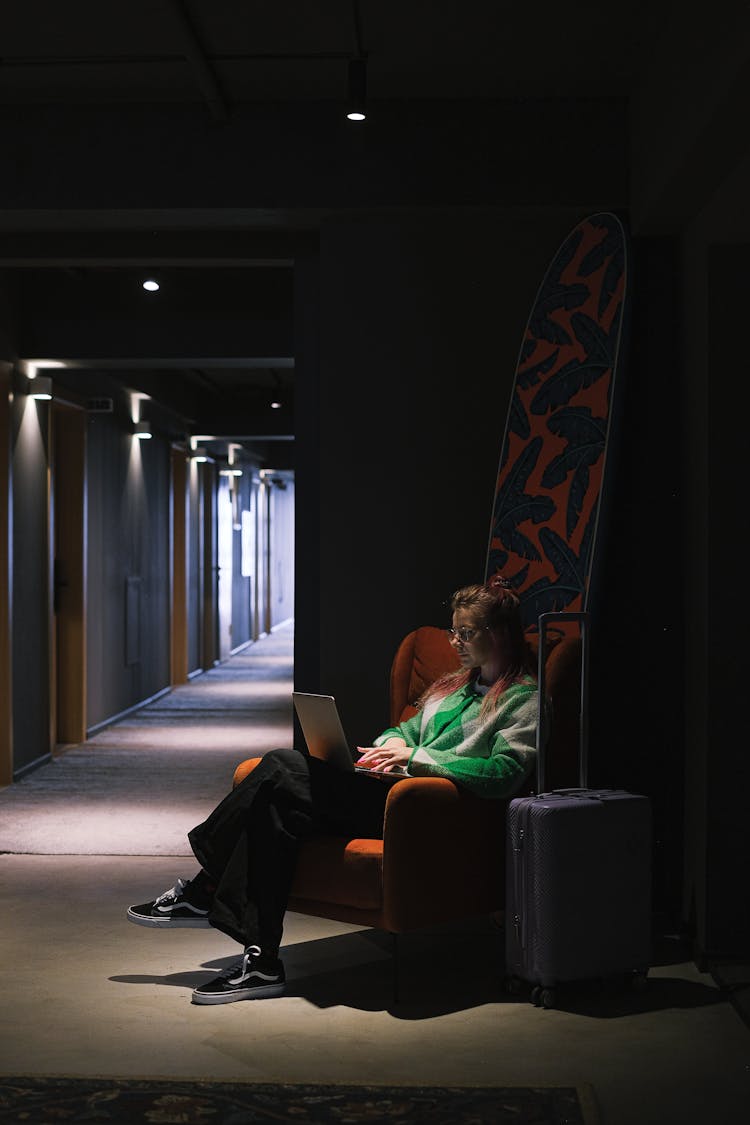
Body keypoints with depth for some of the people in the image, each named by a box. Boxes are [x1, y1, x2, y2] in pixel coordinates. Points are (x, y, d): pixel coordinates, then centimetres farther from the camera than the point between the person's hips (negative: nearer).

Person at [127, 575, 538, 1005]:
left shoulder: (524, 699, 2)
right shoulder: (457, 685, 29)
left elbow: (506, 772, -13)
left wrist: (417, 757, -15)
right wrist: (390, 748, 7)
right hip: (391, 793, 8)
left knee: (281, 769, -21)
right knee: (278, 812, -21)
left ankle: (203, 894, -14)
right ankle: (260, 960, -21)